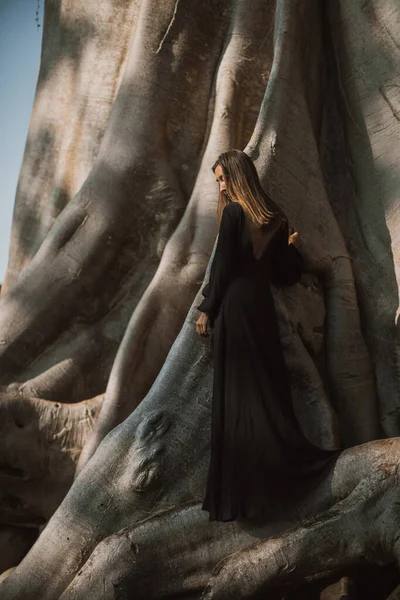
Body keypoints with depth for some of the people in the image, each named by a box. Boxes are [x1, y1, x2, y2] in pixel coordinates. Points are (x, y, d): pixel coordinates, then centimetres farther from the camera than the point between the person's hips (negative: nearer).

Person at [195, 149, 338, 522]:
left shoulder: (233, 213, -10)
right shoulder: (275, 217, 8)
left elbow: (222, 267, -12)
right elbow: (285, 276, 7)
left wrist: (206, 310, -4)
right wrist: (293, 249, 23)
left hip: (235, 306, -6)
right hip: (262, 305, 6)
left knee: (238, 394, -2)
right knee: (268, 387, 12)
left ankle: (240, 489, 3)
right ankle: (287, 465, 15)